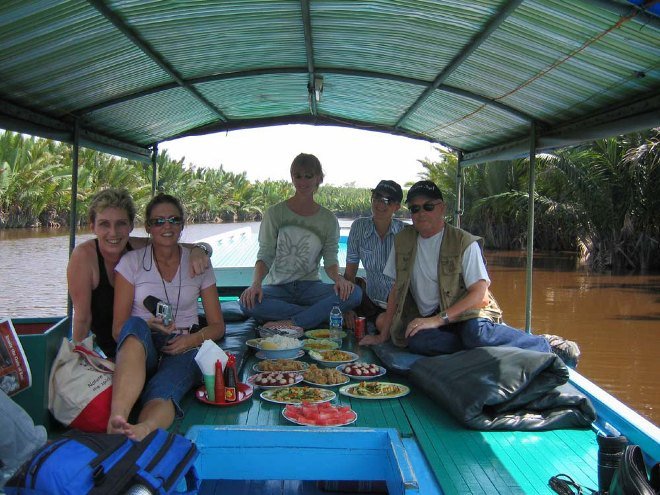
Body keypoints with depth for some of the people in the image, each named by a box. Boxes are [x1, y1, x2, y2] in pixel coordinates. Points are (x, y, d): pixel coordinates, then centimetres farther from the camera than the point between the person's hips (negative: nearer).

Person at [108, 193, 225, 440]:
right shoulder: (131, 262, 7)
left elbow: (217, 325, 14)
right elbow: (118, 328, 3)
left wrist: (193, 339, -8)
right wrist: (148, 326, -19)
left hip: (183, 351, 1)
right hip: (141, 348, 0)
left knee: (163, 392, -35)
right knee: (135, 326, -37)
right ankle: (116, 418, -57)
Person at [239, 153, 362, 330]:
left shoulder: (328, 219, 5)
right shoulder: (275, 213, 0)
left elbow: (330, 260, 2)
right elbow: (265, 256, -5)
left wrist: (338, 278, -22)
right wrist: (256, 283, -26)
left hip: (310, 286, 1)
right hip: (277, 287, -1)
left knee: (354, 293, -28)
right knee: (248, 302, -35)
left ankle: (292, 324, -28)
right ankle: (321, 314, -26)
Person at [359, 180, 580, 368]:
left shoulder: (464, 242, -7)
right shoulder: (403, 240, 6)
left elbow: (479, 291, -13)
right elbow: (397, 289, 9)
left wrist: (438, 319, -22)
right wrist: (383, 336, 4)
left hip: (466, 311, -3)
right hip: (428, 319, 3)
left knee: (476, 332, -38)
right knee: (416, 341, -33)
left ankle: (546, 345, -19)